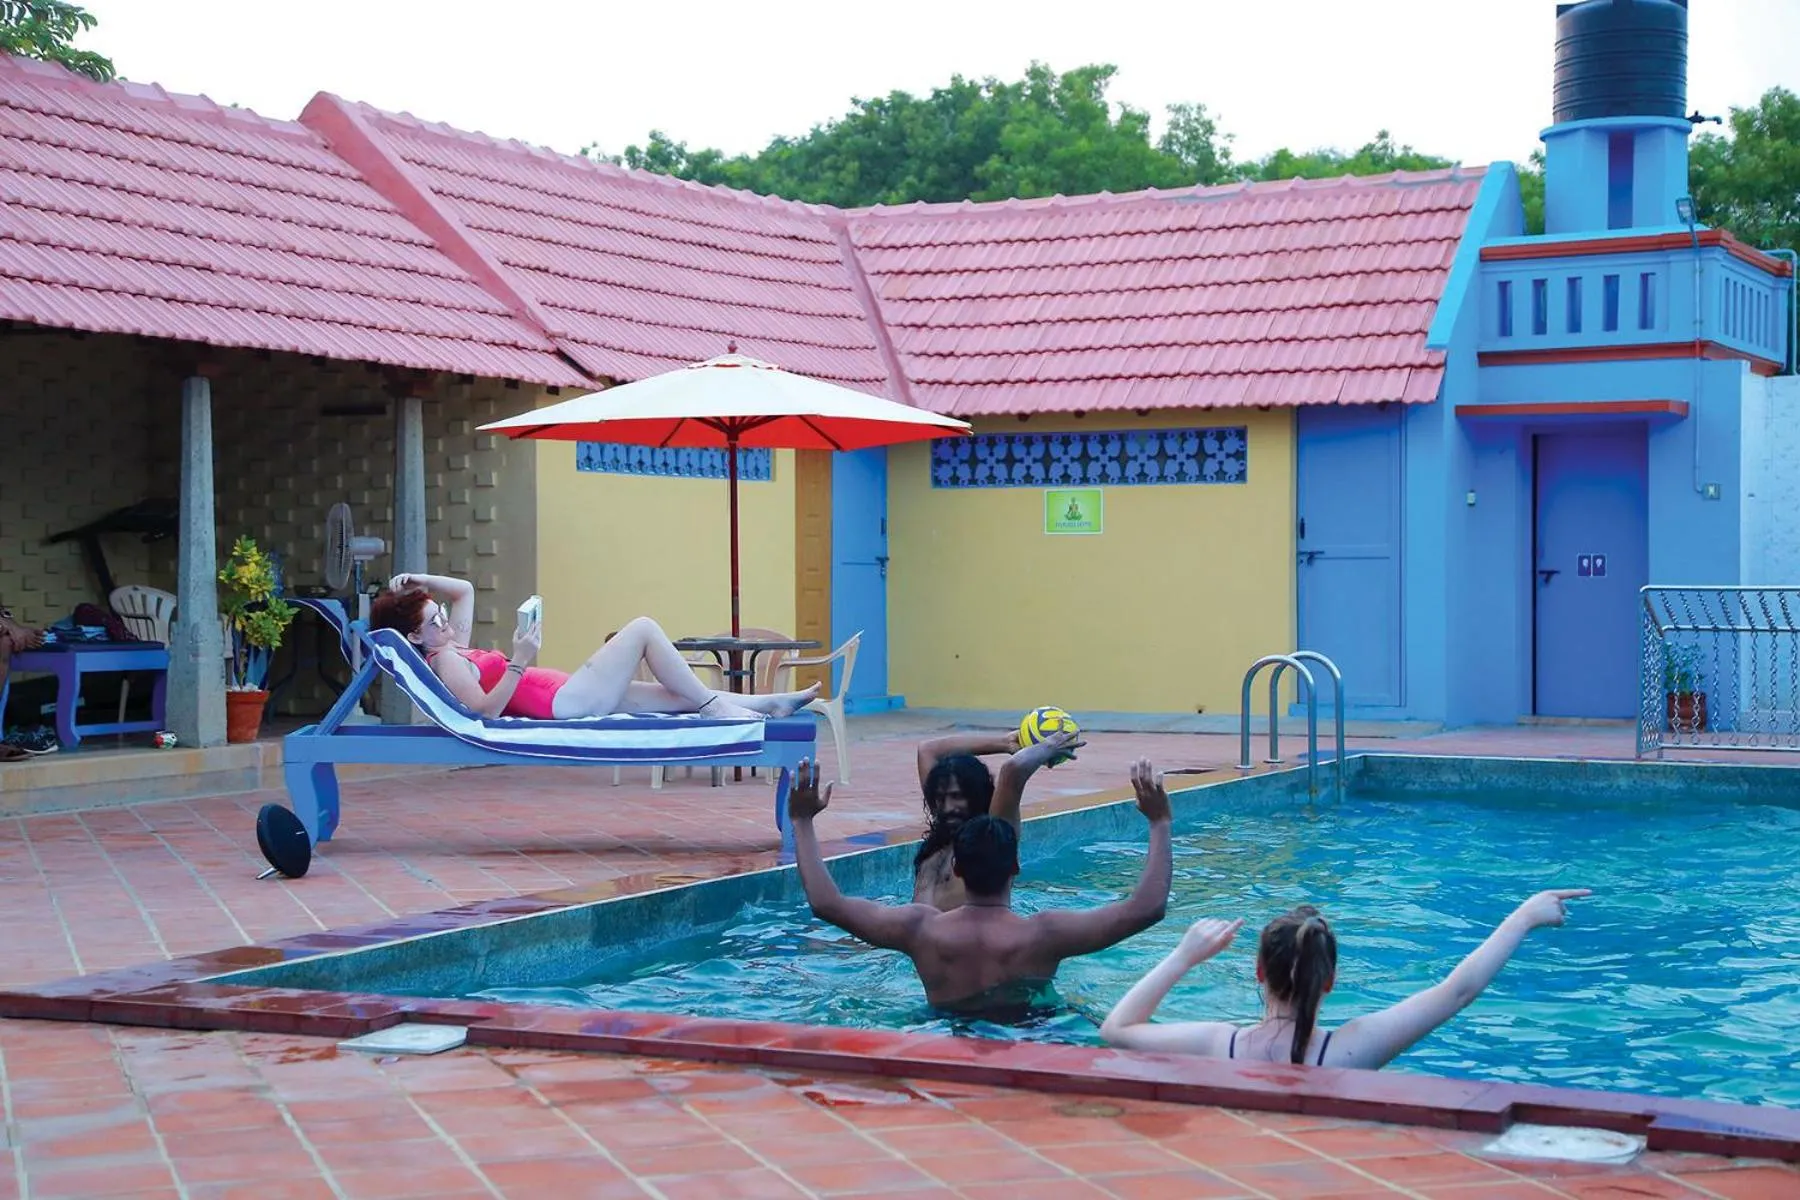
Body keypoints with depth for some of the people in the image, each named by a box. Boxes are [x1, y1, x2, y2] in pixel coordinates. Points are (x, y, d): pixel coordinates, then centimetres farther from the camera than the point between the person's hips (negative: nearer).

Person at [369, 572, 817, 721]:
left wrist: (418, 581, 17)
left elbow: (464, 590, 30)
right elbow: (486, 709, -27)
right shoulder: (445, 662, -11)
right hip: (567, 704, -10)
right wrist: (518, 662, -31)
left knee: (685, 695, 10)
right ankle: (713, 706, -1)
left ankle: (770, 703, 14)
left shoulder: (454, 650, 19)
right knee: (643, 628, -6)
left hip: (569, 697, 10)